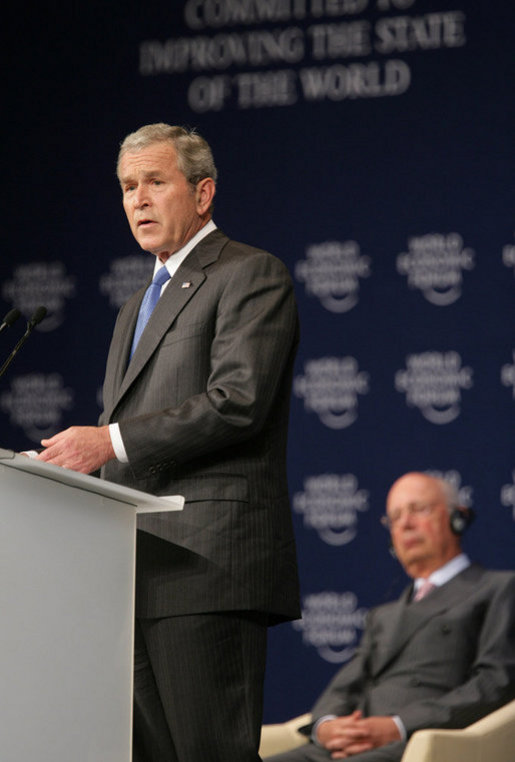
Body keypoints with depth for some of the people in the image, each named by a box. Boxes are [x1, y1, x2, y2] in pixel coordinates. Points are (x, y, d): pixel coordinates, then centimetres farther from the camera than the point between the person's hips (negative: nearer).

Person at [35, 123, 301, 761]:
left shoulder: (251, 275, 0)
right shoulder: (138, 305, 28)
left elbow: (238, 402, -14)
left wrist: (113, 442, -17)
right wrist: (81, 456, 8)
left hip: (207, 559, -9)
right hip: (141, 575, 9)